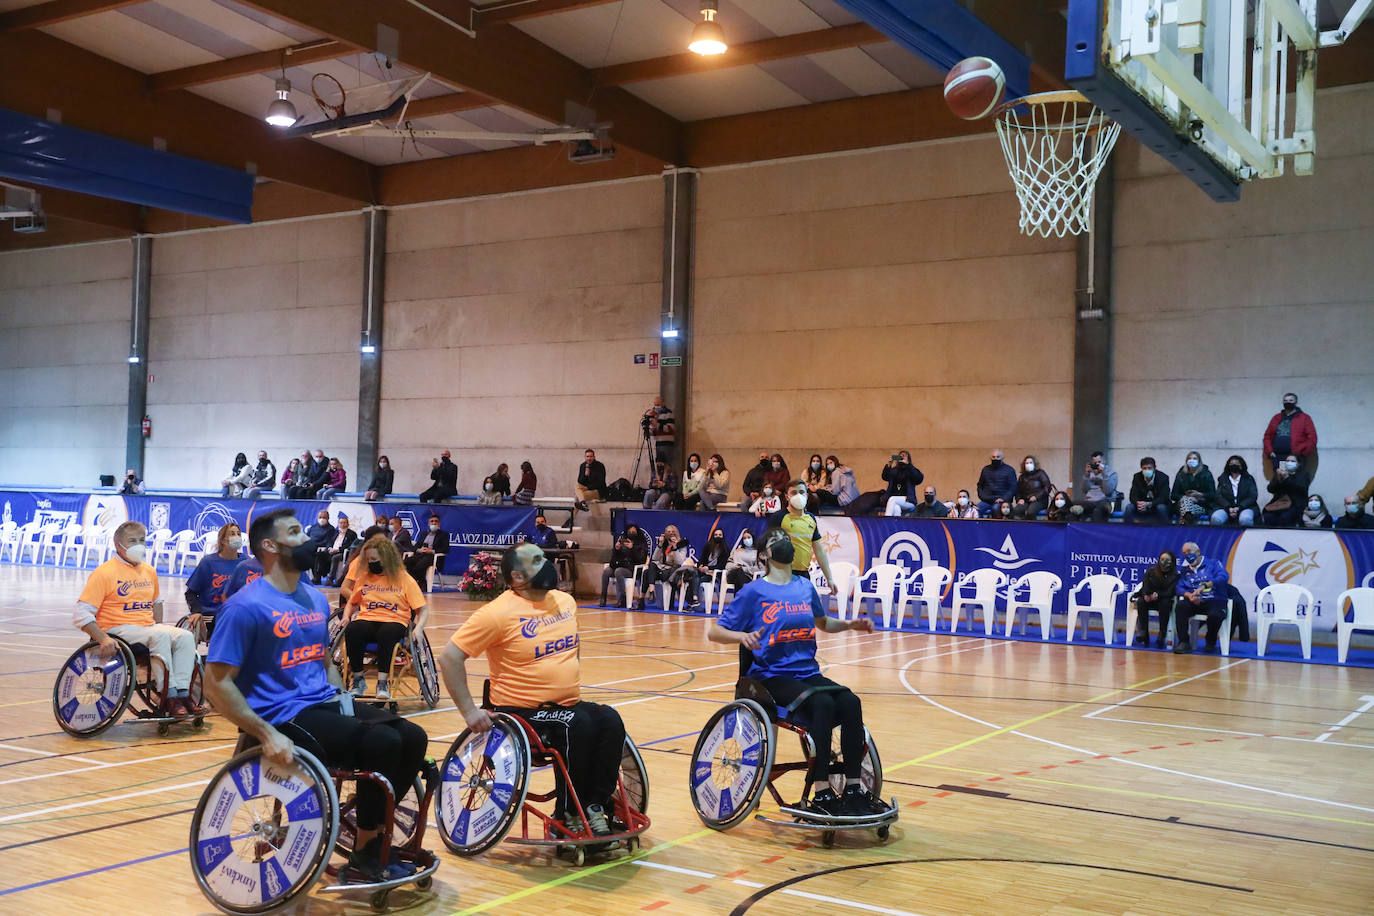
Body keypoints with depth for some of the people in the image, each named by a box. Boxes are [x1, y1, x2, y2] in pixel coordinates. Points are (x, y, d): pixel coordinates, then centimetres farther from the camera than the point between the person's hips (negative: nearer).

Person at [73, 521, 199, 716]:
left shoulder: (149, 571, 15)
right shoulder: (104, 573, -6)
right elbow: (81, 613, -12)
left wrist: (159, 624, 16)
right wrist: (103, 639, -25)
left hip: (147, 627, 7)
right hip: (117, 630, -7)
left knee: (185, 636, -18)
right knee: (160, 636, -32)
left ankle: (182, 693, -24)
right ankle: (169, 697, -31)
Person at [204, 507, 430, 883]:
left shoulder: (316, 599, 13)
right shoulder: (247, 605, -12)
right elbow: (217, 683, -15)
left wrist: (340, 698, 7)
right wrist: (266, 734, -22)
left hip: (323, 704, 8)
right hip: (283, 716, -8)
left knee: (413, 738, -8)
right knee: (382, 743, -25)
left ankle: (372, 829, 9)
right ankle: (363, 862, -9)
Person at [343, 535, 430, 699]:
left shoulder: (404, 579, 4)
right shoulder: (363, 577, 15)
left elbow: (423, 610, 2)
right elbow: (351, 603, 28)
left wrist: (418, 629, -16)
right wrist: (346, 618, 7)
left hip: (395, 621, -3)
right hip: (366, 620, 3)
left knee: (387, 633, -40)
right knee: (351, 631, -33)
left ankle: (383, 682, -31)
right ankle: (358, 678, -17)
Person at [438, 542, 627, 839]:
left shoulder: (565, 601, 9)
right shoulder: (499, 612, -13)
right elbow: (449, 657, -14)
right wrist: (469, 710, -16)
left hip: (568, 705, 6)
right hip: (521, 711, -6)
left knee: (610, 721, -22)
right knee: (579, 725, -31)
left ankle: (596, 806, -15)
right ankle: (569, 814, -15)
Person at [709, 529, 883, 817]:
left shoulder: (806, 587, 15)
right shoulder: (754, 591, 1)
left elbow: (823, 623, 33)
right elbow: (714, 632, -1)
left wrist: (851, 624, 13)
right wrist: (742, 636, -22)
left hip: (807, 673, 5)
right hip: (771, 677, -5)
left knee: (850, 703, -25)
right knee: (823, 704, -33)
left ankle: (853, 789, -19)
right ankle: (821, 795, -30)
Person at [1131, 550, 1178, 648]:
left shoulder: (1175, 575, -3)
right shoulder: (1151, 571, 3)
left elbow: (1170, 592, -11)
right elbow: (1145, 586, -3)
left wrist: (1158, 595, -29)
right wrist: (1146, 595, -25)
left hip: (1165, 600, -2)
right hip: (1150, 599, 2)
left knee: (1165, 603, -35)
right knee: (1141, 602, -29)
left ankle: (1162, 636, -31)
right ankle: (1143, 633, -30)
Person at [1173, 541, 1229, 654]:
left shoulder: (1213, 564, 10)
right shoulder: (1185, 570, 22)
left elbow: (1222, 577, -9)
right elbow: (1179, 587, 8)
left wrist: (1204, 586, -22)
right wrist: (1189, 595, -14)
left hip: (1214, 601, -3)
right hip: (1194, 602, 3)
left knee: (1215, 615, -36)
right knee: (1180, 607, -30)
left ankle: (1211, 642, -5)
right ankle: (1183, 643, -27)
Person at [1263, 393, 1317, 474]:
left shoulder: (1304, 418, 6)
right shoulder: (1276, 418, 19)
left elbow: (1312, 439, -1)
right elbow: (1267, 436, 19)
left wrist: (1300, 453, -12)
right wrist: (1270, 451, 3)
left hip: (1295, 459, -4)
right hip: (1278, 459, 4)